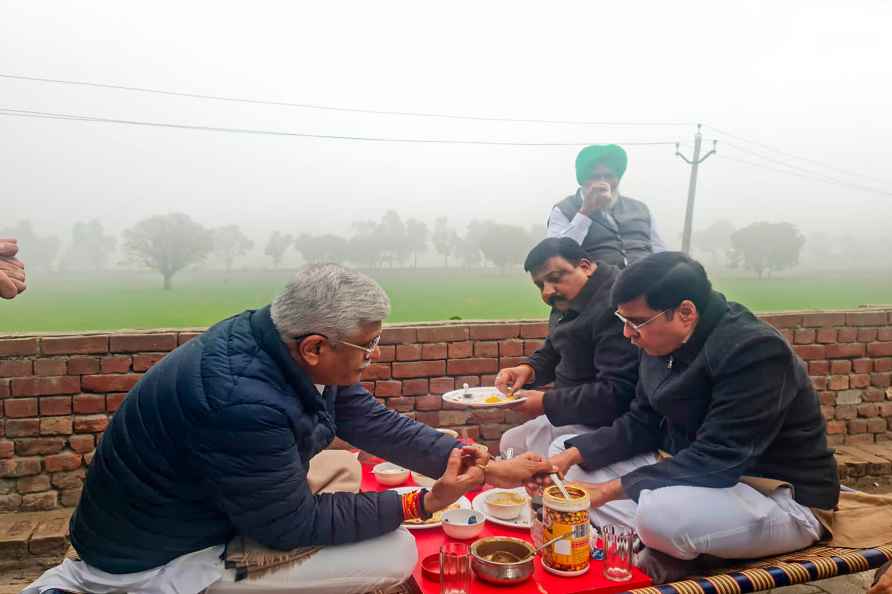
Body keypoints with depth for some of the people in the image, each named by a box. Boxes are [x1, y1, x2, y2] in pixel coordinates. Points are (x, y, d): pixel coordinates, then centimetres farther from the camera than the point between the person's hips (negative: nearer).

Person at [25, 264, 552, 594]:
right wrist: (420, 504, -20)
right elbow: (292, 525, -23)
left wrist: (483, 468, -6)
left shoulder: (292, 351, -10)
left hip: (207, 507, 8)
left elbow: (380, 425, -3)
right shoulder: (241, 401, -35)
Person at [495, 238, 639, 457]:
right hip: (572, 410, 10)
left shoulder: (613, 307, -26)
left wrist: (547, 403, -24)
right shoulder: (571, 302, 7)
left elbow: (616, 394, -29)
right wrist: (528, 369, -4)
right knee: (510, 443, 15)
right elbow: (552, 353, 18)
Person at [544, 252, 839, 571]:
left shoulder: (755, 352, -26)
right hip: (687, 471, 8)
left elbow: (715, 461, -30)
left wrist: (610, 489, -29)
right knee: (564, 450, 3)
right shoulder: (665, 343, -1)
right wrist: (571, 455, -9)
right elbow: (641, 423, 5)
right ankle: (645, 544, -10)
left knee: (660, 512, -40)